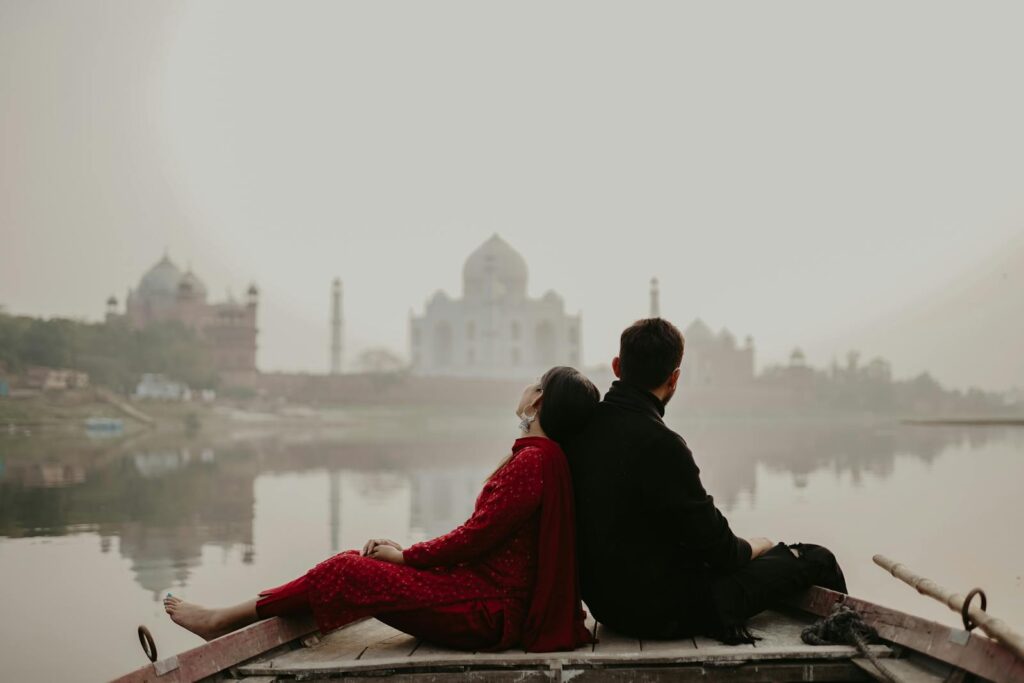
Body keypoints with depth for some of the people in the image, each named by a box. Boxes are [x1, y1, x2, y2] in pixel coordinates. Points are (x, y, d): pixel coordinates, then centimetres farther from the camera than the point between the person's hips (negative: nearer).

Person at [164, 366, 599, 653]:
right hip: (488, 592, 9)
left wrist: (406, 555, -4)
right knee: (361, 562, 5)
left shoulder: (533, 461, -18)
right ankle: (228, 622, 6)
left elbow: (474, 536, -17)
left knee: (347, 573, -8)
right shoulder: (542, 455, 12)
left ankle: (222, 621, 4)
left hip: (488, 610, -9)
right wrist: (406, 552, 10)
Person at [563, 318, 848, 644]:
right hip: (664, 612, -8)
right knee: (817, 560, 6)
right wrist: (756, 546, 6)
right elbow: (719, 549, -16)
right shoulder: (660, 445, -26)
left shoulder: (578, 430, -2)